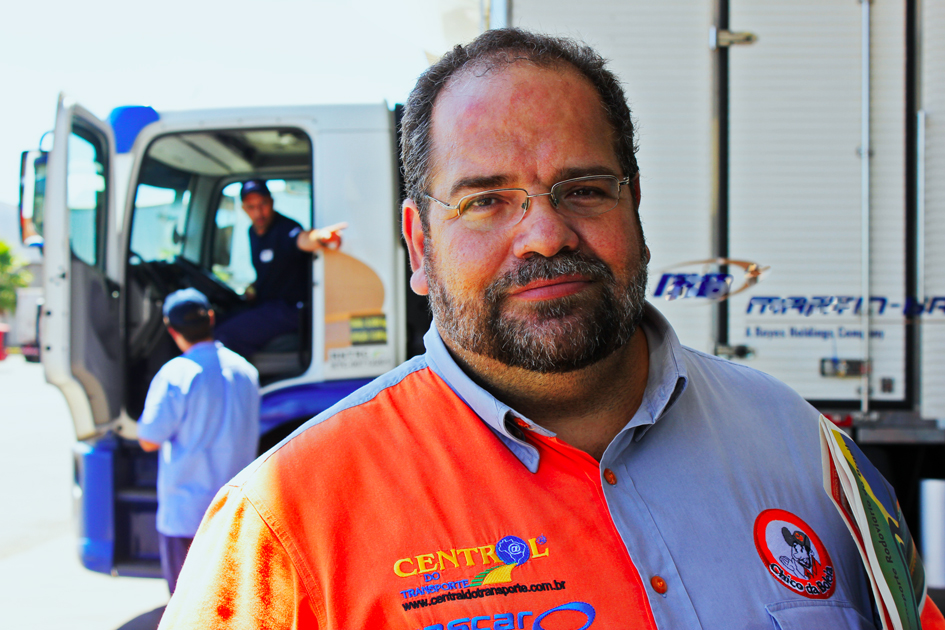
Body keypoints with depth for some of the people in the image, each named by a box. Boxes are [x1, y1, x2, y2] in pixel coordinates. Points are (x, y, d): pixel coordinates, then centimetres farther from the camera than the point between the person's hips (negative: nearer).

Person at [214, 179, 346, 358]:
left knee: (226, 335, -22)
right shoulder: (253, 231, 7)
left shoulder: (285, 229, -20)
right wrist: (253, 288, 5)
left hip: (288, 309, -9)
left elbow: (302, 239, -46)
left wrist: (319, 237, -69)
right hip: (264, 303, 9)